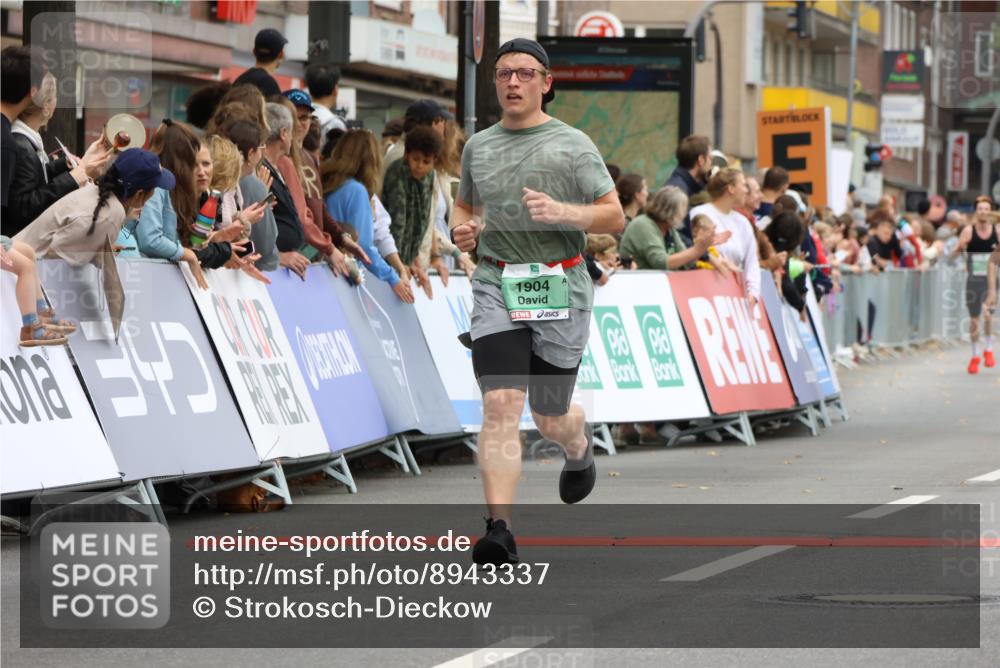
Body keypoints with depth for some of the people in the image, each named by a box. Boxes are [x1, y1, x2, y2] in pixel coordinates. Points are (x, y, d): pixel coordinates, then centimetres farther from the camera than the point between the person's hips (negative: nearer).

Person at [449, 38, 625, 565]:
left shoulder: (572, 145, 0)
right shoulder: (478, 146, 11)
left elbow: (615, 217, -1)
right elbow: (465, 204, 29)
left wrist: (562, 212, -18)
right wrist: (461, 230, 6)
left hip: (559, 289, -2)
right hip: (496, 285, 2)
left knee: (550, 418, 10)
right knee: (501, 404, -16)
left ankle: (579, 447, 48)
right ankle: (499, 531, -22)